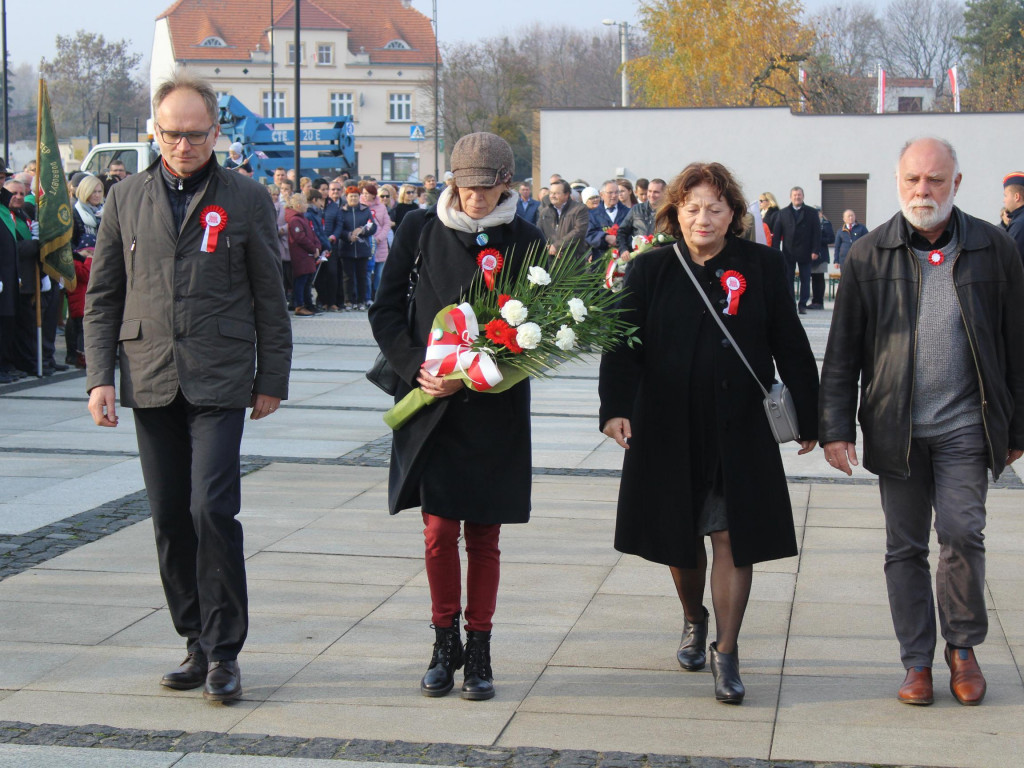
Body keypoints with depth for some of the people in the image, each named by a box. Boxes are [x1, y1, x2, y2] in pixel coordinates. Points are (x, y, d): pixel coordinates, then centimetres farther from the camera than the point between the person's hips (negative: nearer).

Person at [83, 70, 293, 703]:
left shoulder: (247, 199, 3)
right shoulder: (127, 199, 10)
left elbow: (270, 297, 6)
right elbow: (103, 296, 11)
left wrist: (272, 380, 3)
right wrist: (99, 377, 3)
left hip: (220, 383, -3)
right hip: (150, 382, 3)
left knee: (212, 510, -13)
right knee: (171, 520, 7)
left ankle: (224, 651, -1)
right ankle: (198, 643, 19)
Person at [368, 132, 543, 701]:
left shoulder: (526, 241, 1)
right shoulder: (421, 231, 4)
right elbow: (386, 312, 6)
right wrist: (416, 369, -9)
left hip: (495, 408, 0)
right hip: (431, 404, 1)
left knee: (484, 537, 4)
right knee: (440, 531, -1)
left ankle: (479, 650, 16)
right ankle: (445, 643, 17)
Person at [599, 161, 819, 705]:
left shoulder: (762, 267, 0)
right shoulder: (651, 271, 1)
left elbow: (791, 348, 4)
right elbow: (622, 344, -4)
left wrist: (809, 417, 6)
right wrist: (616, 407, -19)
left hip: (739, 431, -1)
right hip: (667, 430, 1)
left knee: (732, 538, -2)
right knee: (680, 537, 14)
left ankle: (726, 651, 8)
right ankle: (693, 620, 40)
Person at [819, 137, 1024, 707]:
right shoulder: (869, 255, 2)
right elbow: (843, 352, 4)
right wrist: (837, 427, -2)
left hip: (965, 426, -1)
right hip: (895, 427, 1)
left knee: (963, 534, -7)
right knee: (905, 547, 7)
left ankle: (963, 647, 15)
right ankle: (917, 661, 18)